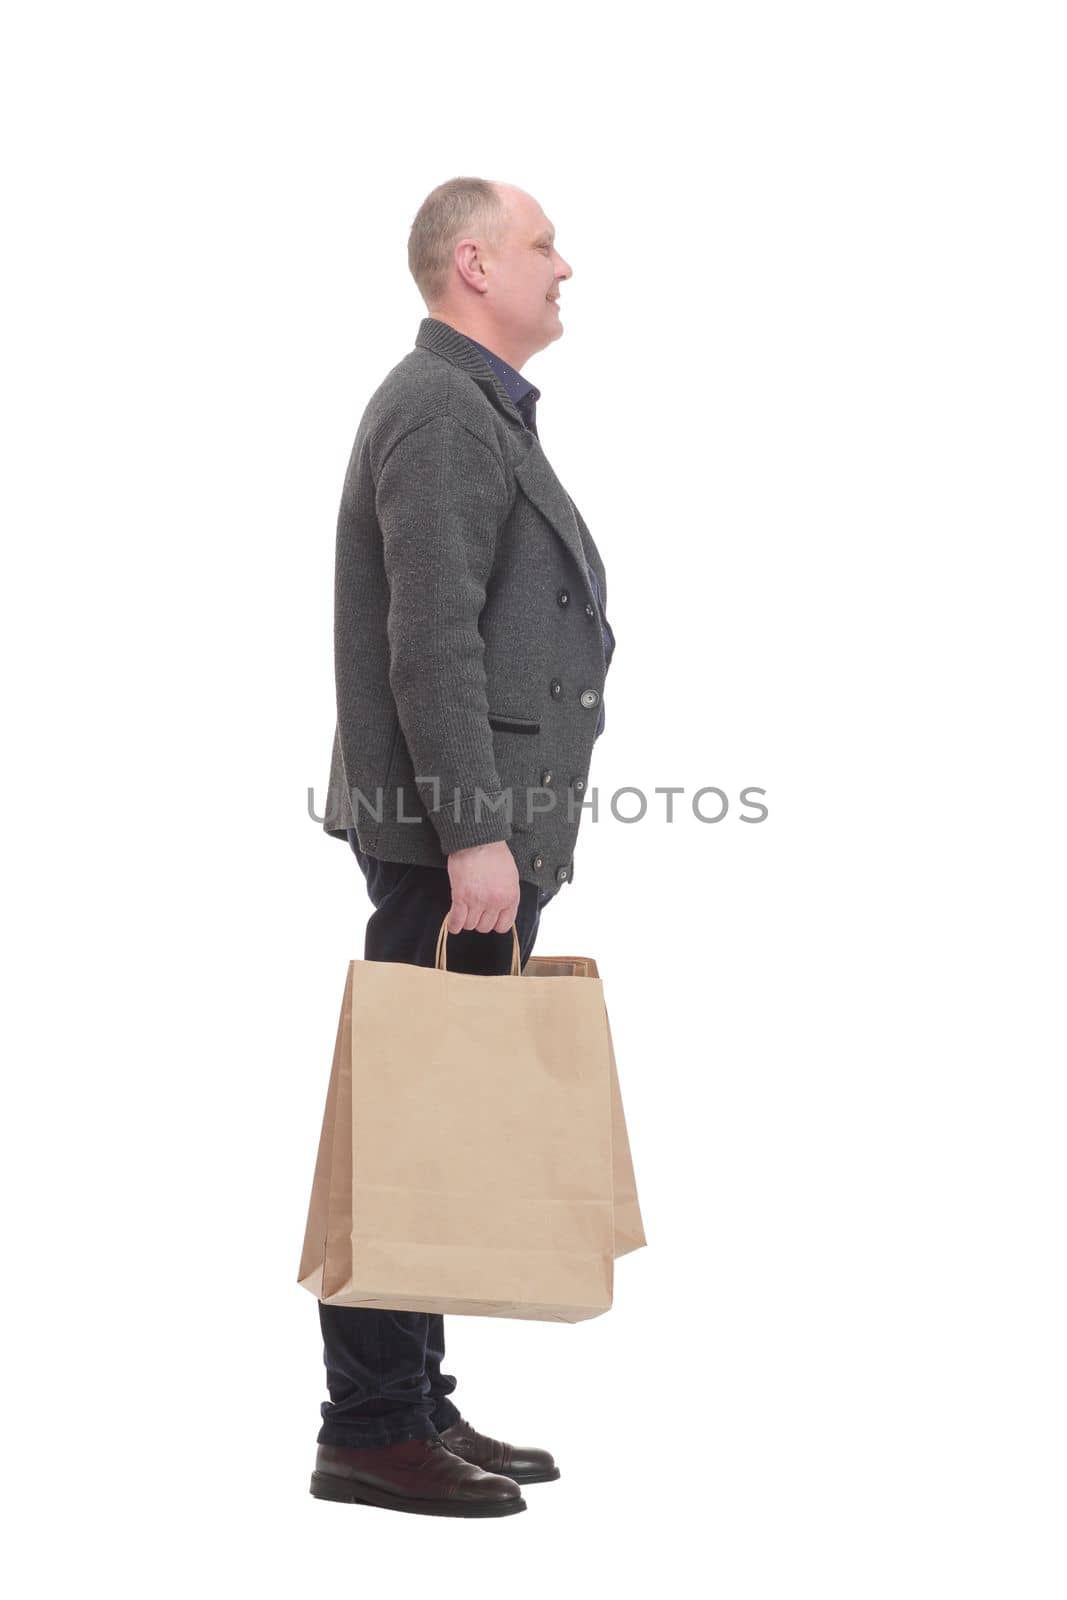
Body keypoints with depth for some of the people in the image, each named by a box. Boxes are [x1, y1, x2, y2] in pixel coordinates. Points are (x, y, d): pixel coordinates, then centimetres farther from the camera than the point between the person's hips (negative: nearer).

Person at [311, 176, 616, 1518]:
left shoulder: (481, 411, 22)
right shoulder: (440, 412, -12)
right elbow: (432, 641, -21)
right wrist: (474, 836, -24)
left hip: (485, 829, 10)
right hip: (450, 830, -10)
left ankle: (418, 1408, 19)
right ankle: (370, 1432, -1)